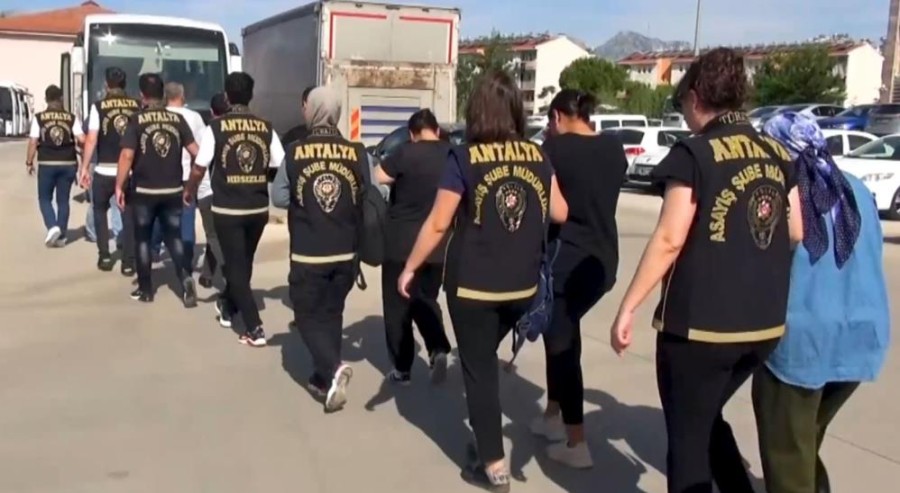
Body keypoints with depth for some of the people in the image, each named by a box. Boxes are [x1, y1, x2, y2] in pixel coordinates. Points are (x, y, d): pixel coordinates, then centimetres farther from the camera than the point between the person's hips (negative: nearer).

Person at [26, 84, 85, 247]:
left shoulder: (39, 118, -4)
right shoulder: (71, 118, -1)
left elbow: (33, 142, -8)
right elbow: (82, 139, -8)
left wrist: (29, 162, 2)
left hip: (47, 164, -2)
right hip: (68, 164, 2)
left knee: (44, 198, 13)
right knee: (63, 200, 11)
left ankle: (52, 226, -10)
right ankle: (61, 236, 12)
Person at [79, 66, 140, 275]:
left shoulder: (99, 106, -4)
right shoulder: (137, 106, 1)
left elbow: (91, 140, -8)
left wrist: (84, 167, -1)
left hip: (104, 170, -1)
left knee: (100, 210, 21)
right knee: (129, 215, 9)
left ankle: (104, 256, 17)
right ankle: (128, 263, 8)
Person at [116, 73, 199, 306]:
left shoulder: (137, 120, -7)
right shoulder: (177, 119, 1)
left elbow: (127, 156, -14)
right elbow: (195, 152, -1)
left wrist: (119, 186, -7)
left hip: (144, 191, -2)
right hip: (173, 190, 2)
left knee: (143, 239, 12)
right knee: (174, 238, 11)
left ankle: (145, 290, 17)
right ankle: (186, 279, -9)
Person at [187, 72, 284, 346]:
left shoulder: (216, 127, -8)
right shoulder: (266, 128, 0)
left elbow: (199, 168, -6)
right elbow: (281, 168, 1)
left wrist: (189, 191, 14)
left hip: (227, 209, -3)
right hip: (258, 208, 4)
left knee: (236, 266, 5)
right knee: (243, 262, 22)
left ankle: (254, 328, -1)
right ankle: (228, 306, 44)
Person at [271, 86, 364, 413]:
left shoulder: (295, 152, -8)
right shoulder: (357, 153, -6)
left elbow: (278, 198, -1)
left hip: (307, 253, -2)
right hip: (345, 253, 2)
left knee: (308, 316, 10)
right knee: (331, 314, 18)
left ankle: (332, 369, -11)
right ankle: (324, 378, 23)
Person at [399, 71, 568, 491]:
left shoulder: (464, 158, -11)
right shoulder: (537, 156, 1)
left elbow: (438, 224, -9)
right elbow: (560, 213, 8)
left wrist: (410, 268, 2)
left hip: (473, 284, -4)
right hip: (523, 285, 4)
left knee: (478, 368, 8)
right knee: (485, 359, 24)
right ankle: (486, 439, 33)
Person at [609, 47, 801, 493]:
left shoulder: (694, 154, -12)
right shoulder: (777, 154, 6)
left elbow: (669, 240, -17)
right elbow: (796, 232, 12)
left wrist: (628, 307, -11)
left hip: (700, 322, -6)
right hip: (765, 322, 7)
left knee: (687, 438, 10)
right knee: (706, 420, 27)